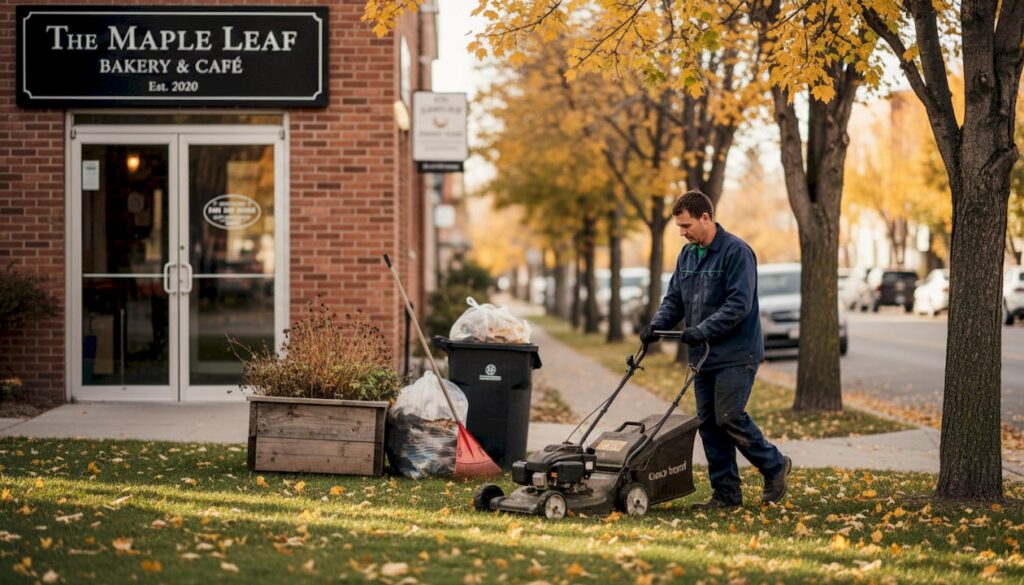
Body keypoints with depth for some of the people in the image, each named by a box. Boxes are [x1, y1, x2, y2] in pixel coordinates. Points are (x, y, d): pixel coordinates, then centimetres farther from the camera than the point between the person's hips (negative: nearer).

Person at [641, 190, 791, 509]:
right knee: (708, 423, 5)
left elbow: (739, 304, -20)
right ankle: (726, 492, 11)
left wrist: (703, 330, -26)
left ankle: (774, 465, 8)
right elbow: (674, 299, 15)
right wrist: (657, 325, -4)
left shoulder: (736, 252, -13)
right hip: (703, 355, 8)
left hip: (736, 354, -8)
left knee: (729, 418, -13)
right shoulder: (687, 255, 12)